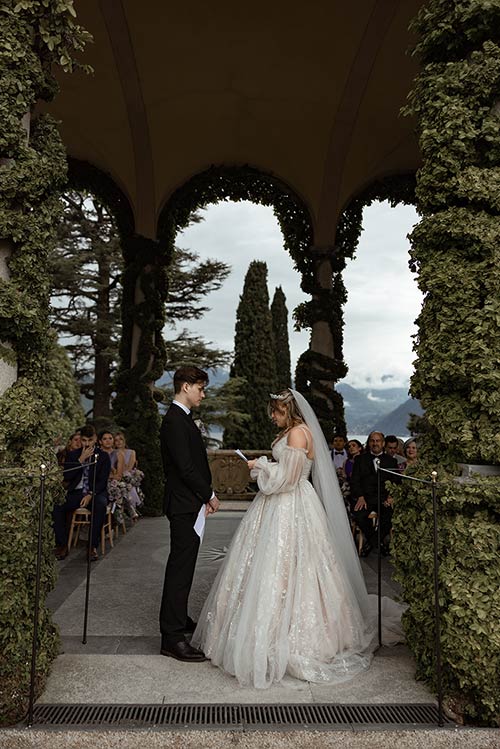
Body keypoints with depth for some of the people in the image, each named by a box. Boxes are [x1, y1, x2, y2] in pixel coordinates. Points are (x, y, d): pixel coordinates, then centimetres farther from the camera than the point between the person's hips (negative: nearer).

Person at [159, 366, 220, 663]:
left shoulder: (183, 419, 15)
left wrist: (206, 496, 11)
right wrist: (210, 495, -12)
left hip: (190, 504, 10)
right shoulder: (175, 421, -17)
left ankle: (179, 620, 33)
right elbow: (185, 468, -22)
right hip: (185, 505, -10)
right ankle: (172, 637, 1)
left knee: (182, 566, 19)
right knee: (180, 568, -6)